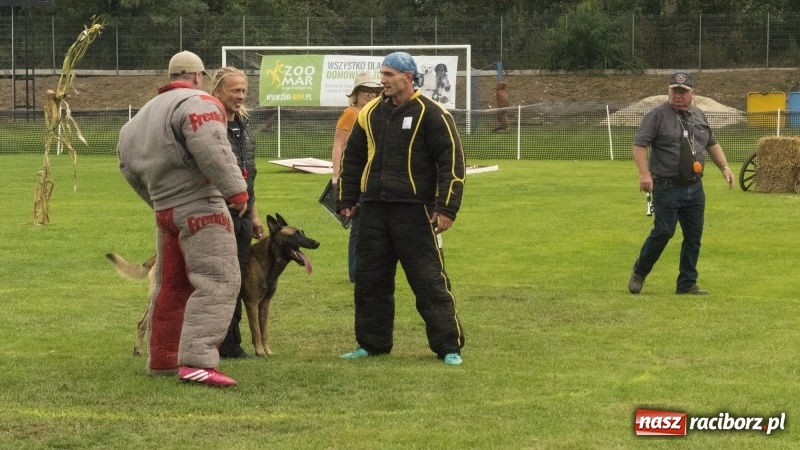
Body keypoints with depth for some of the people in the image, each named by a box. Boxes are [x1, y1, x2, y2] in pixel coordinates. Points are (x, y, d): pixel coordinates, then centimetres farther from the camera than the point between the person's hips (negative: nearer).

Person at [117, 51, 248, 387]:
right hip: (200, 207, -9)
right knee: (217, 283, -13)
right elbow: (211, 150, -23)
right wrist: (236, 190, -20)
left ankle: (162, 359, 24)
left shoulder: (148, 111, 19)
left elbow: (128, 159, 25)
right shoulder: (198, 103, -8)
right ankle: (197, 361, -24)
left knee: (172, 285, 19)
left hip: (165, 208, 9)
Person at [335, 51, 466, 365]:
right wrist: (346, 201, 14)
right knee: (369, 280, 9)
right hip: (374, 210, 6)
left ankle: (449, 347, -1)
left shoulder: (431, 114, -6)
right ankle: (372, 343, 21)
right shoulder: (370, 114, 11)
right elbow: (352, 159, 20)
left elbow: (452, 162, -9)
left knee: (430, 281, -6)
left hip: (415, 211, -6)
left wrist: (446, 208, -15)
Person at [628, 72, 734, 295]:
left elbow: (712, 144, 26)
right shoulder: (657, 115, -6)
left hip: (695, 188, 6)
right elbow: (639, 145, -11)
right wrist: (644, 173, -23)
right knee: (663, 232, -10)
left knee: (694, 236, 5)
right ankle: (639, 273, 9)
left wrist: (724, 167, 14)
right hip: (667, 187, -6)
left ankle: (687, 283, 14)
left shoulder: (699, 116, 14)